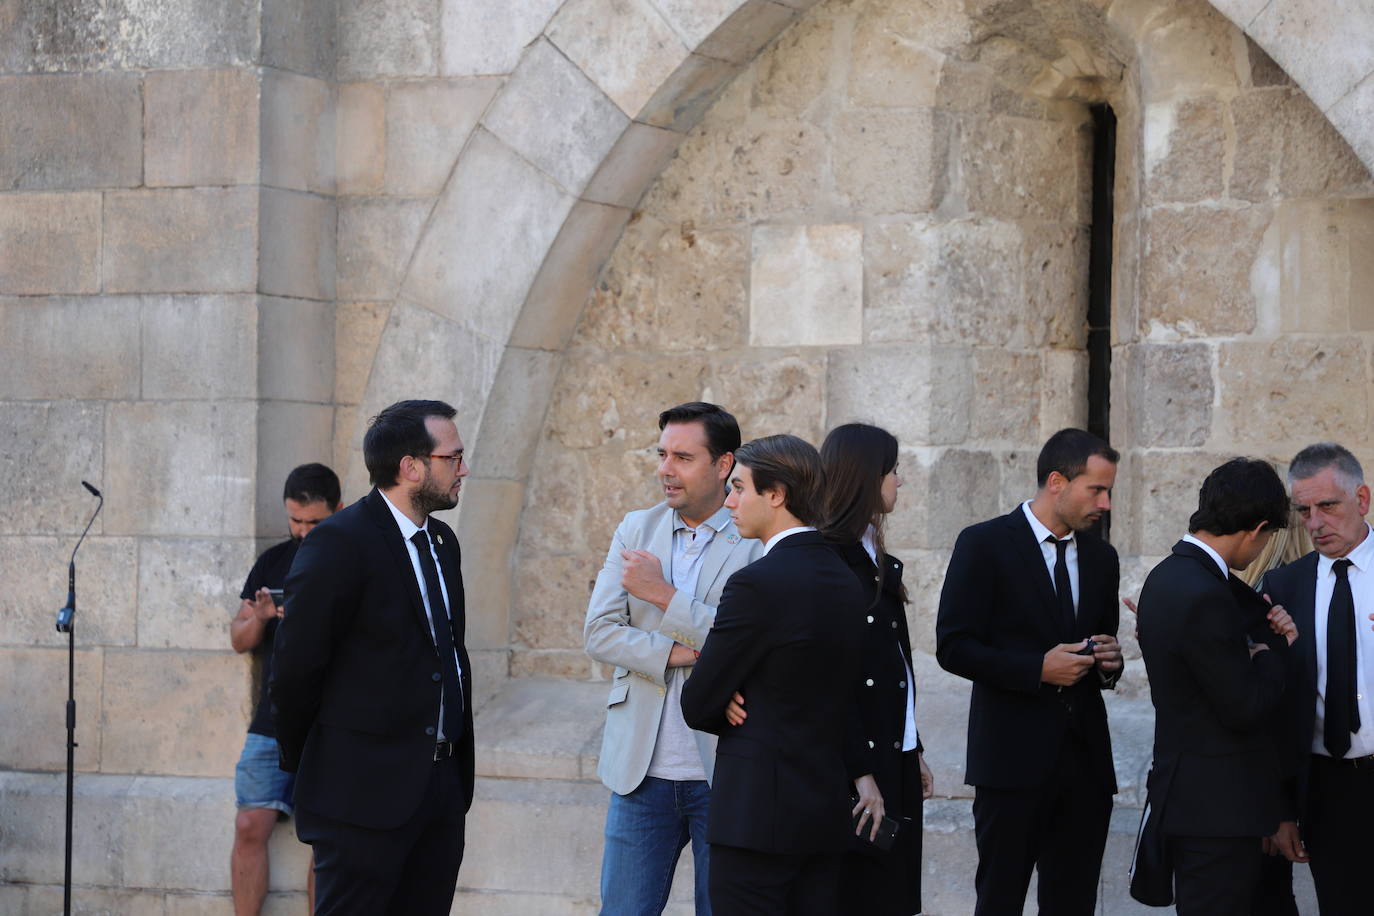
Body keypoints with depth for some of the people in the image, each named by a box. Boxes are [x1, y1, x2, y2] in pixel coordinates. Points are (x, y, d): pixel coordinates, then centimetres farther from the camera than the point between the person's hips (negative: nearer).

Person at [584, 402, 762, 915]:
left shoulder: (759, 545, -5)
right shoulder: (637, 531, 9)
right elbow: (599, 633, 1)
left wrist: (663, 595, -13)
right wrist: (680, 654, -14)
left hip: (724, 773, -3)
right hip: (643, 771, 3)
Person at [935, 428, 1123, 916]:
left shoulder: (1101, 557, 13)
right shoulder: (984, 545, -5)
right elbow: (953, 647, -9)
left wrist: (1108, 664, -1)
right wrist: (1037, 669, -18)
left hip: (1085, 760, 5)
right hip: (1013, 754, -5)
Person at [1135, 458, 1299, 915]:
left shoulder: (1168, 575, 10)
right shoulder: (1203, 596, -22)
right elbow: (1245, 707, -20)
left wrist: (1272, 633, -1)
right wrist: (1272, 654, -2)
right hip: (1218, 804, -10)